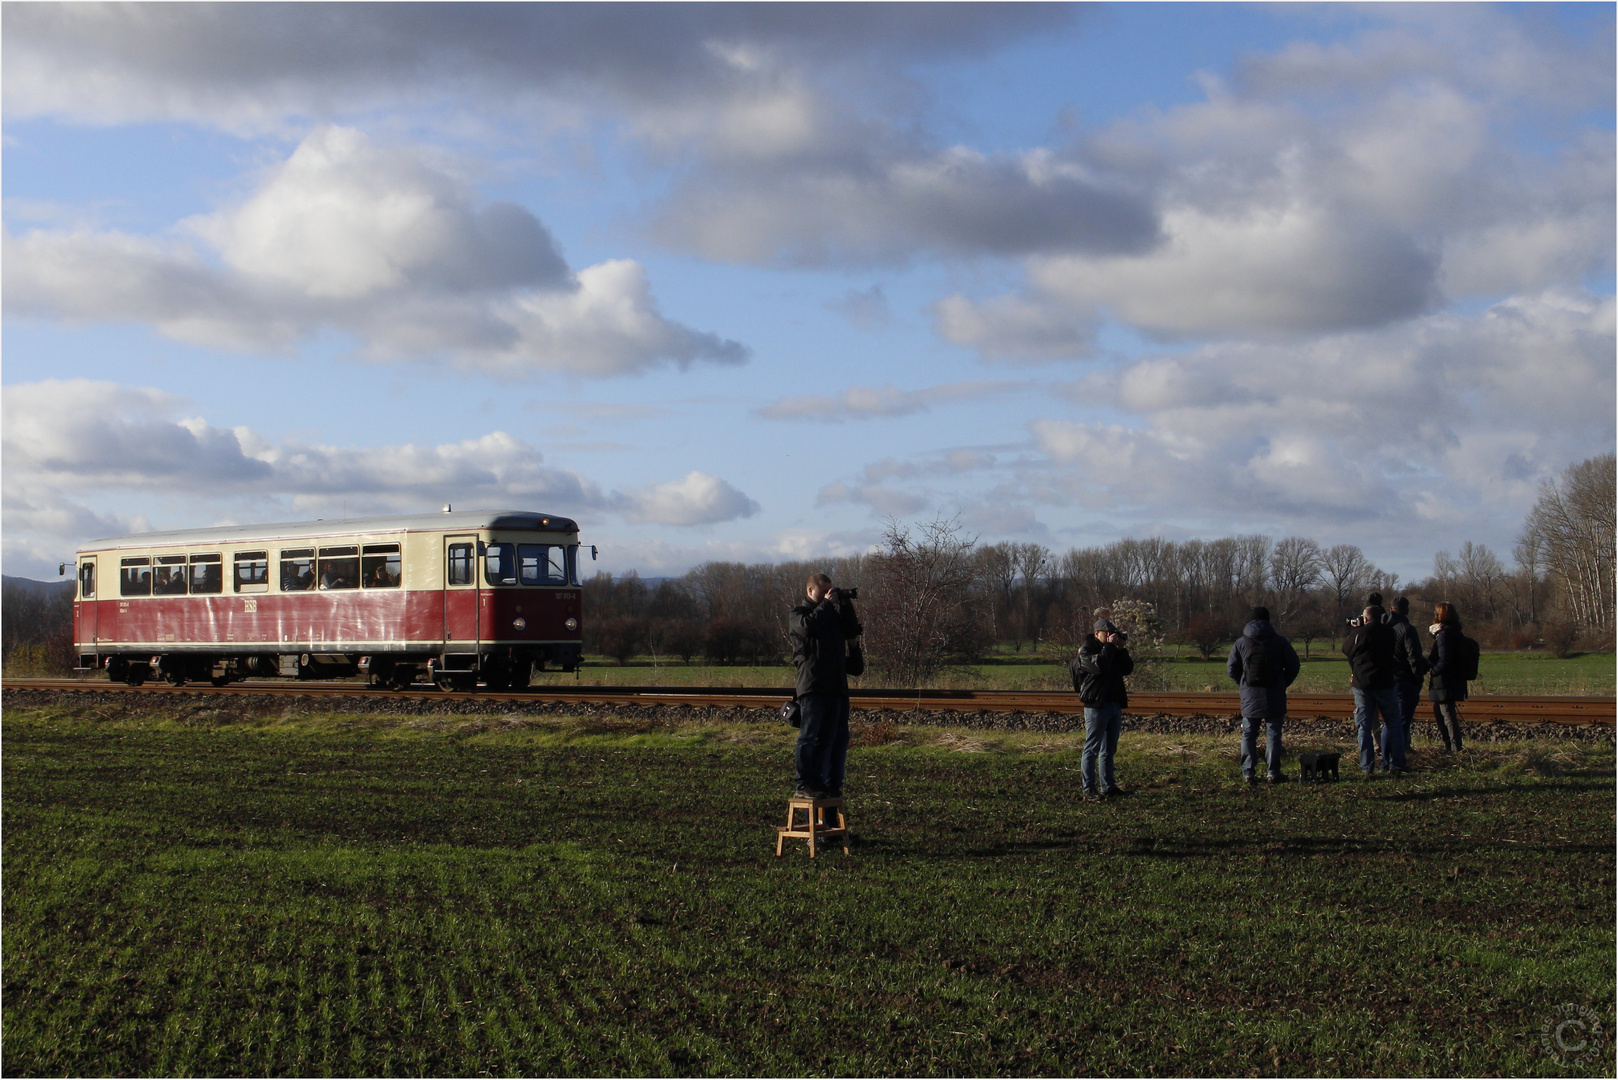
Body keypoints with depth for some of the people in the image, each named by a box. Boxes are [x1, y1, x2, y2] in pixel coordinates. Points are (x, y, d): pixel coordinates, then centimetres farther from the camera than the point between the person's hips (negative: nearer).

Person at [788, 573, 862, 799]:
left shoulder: (833, 613, 24)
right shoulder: (798, 613, 4)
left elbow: (852, 631, 14)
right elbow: (807, 626, -18)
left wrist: (846, 606, 5)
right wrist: (826, 603, -11)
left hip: (836, 686, 7)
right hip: (812, 686, -7)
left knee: (838, 737, 6)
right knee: (809, 736, -8)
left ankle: (830, 783, 11)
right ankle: (804, 785, -7)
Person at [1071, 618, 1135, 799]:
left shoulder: (1112, 650, 19)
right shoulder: (1086, 650, -4)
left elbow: (1128, 669, 10)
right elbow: (1099, 665, -22)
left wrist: (1121, 650, -1)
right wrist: (1110, 647, -14)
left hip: (1115, 704, 8)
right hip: (1096, 704, -8)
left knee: (1109, 750, 11)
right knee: (1092, 749, -6)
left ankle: (1108, 787, 16)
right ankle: (1088, 789, -5)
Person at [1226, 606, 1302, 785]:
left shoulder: (1241, 642, 1)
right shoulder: (1280, 642, -3)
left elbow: (1231, 669, 3)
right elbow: (1293, 667, 0)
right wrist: (1283, 684, 13)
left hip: (1250, 697, 1)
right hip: (1274, 698, -1)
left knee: (1248, 735, 8)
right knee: (1274, 734, 6)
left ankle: (1248, 773, 5)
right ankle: (1273, 773, 4)